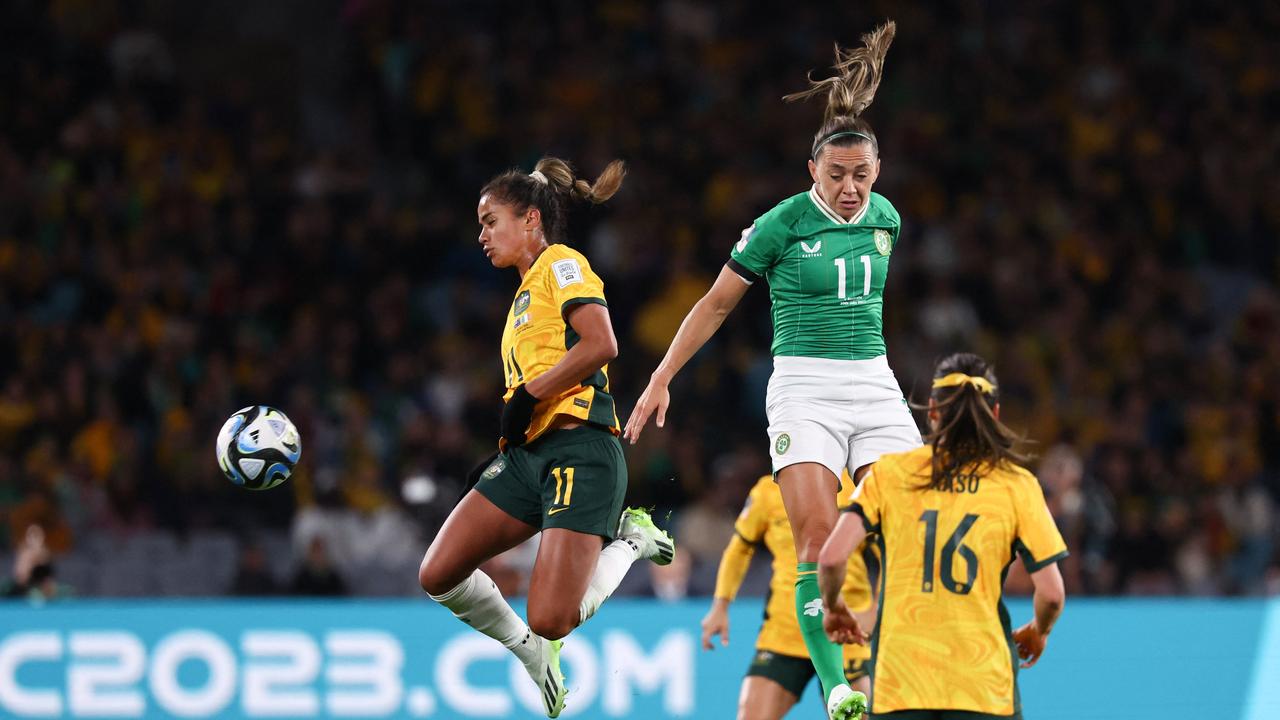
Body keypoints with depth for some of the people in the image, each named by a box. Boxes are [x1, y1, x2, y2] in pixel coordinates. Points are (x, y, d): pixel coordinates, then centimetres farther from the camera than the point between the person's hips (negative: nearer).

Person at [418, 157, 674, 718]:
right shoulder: (526, 292, 26)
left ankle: (629, 541, 9)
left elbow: (600, 345, -17)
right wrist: (501, 451, 16)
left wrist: (526, 398, -13)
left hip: (578, 451, -9)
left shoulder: (562, 264, -1)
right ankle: (532, 653, 13)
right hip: (528, 454, 9)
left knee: (550, 622, -17)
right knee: (438, 575, -7)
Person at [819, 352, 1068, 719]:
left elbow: (831, 558, -6)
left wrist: (834, 609, 15)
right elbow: (1051, 592, 0)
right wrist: (1037, 631, 22)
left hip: (898, 686, 1)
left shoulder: (889, 473, 3)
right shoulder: (1016, 484, 2)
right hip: (985, 689, -1)